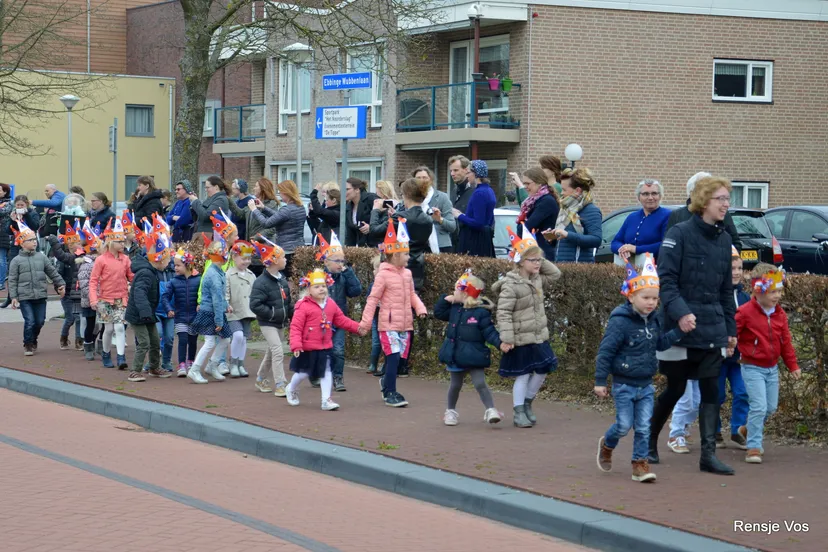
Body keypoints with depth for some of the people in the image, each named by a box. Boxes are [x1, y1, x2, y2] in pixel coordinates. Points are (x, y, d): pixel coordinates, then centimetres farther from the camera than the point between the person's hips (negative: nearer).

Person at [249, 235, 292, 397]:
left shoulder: (282, 280, 7)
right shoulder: (261, 282, -20)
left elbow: (287, 300, 19)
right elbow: (255, 305, -25)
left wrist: (291, 312, 2)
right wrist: (274, 314, -24)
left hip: (279, 323, 8)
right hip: (267, 323, -8)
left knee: (271, 352, 18)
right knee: (278, 350, -16)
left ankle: (261, 380, 35)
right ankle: (280, 385, -13)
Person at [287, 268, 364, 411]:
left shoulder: (331, 304, 3)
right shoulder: (303, 306, -16)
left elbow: (341, 319, 13)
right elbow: (295, 327, -17)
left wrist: (357, 327, 6)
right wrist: (296, 345, -25)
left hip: (325, 347, 5)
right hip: (307, 348, -5)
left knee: (326, 372, 4)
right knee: (303, 372, 9)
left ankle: (326, 400, 10)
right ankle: (292, 389, 38)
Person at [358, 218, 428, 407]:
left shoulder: (407, 273, 8)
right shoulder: (384, 274, -10)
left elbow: (412, 294, 16)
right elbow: (373, 299, -10)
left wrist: (420, 309, -3)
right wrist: (365, 322, -13)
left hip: (405, 325, 7)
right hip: (389, 324, -7)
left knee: (402, 360, 11)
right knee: (393, 357, -11)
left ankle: (386, 381, 38)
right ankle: (390, 394, 0)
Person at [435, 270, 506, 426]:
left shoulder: (481, 312, -14)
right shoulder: (455, 309, 6)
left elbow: (489, 331, -15)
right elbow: (438, 313, 18)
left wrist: (500, 343, -29)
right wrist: (445, 299, 2)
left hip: (473, 356, -6)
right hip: (455, 355, 6)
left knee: (480, 383, -11)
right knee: (455, 384, 17)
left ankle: (491, 410, -6)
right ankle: (450, 411, 31)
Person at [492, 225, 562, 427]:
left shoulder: (537, 279, 5)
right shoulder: (511, 285, -19)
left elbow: (555, 273, 19)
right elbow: (503, 313, -20)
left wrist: (541, 261, 3)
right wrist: (506, 338, -23)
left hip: (539, 337, 7)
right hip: (521, 340, -7)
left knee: (542, 371, 10)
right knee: (523, 375, 0)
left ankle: (527, 404, 30)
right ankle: (519, 413, 11)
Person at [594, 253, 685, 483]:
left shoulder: (655, 320, 3)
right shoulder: (620, 322, -18)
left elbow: (661, 343, 11)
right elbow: (605, 351, -16)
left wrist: (679, 331, -5)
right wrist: (600, 381, -15)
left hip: (646, 385, 5)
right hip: (624, 385, -5)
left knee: (643, 427, 3)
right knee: (624, 425, 2)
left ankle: (640, 463, 11)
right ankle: (607, 445, 32)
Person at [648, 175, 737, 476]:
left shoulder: (724, 239, 10)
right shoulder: (679, 234, -9)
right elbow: (666, 280, -15)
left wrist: (730, 328, 16)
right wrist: (680, 313, -29)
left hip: (713, 329, 5)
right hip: (681, 328, -5)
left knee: (711, 390, 0)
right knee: (675, 389, 6)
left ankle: (708, 454, 2)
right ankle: (649, 443, 25)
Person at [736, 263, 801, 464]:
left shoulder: (779, 314, 4)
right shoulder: (745, 312, -16)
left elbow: (786, 341, 10)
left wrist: (793, 365, 12)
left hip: (772, 368, 7)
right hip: (753, 367, -7)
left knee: (771, 406, 13)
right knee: (759, 406, -14)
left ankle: (749, 429, 38)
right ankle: (754, 447, -6)